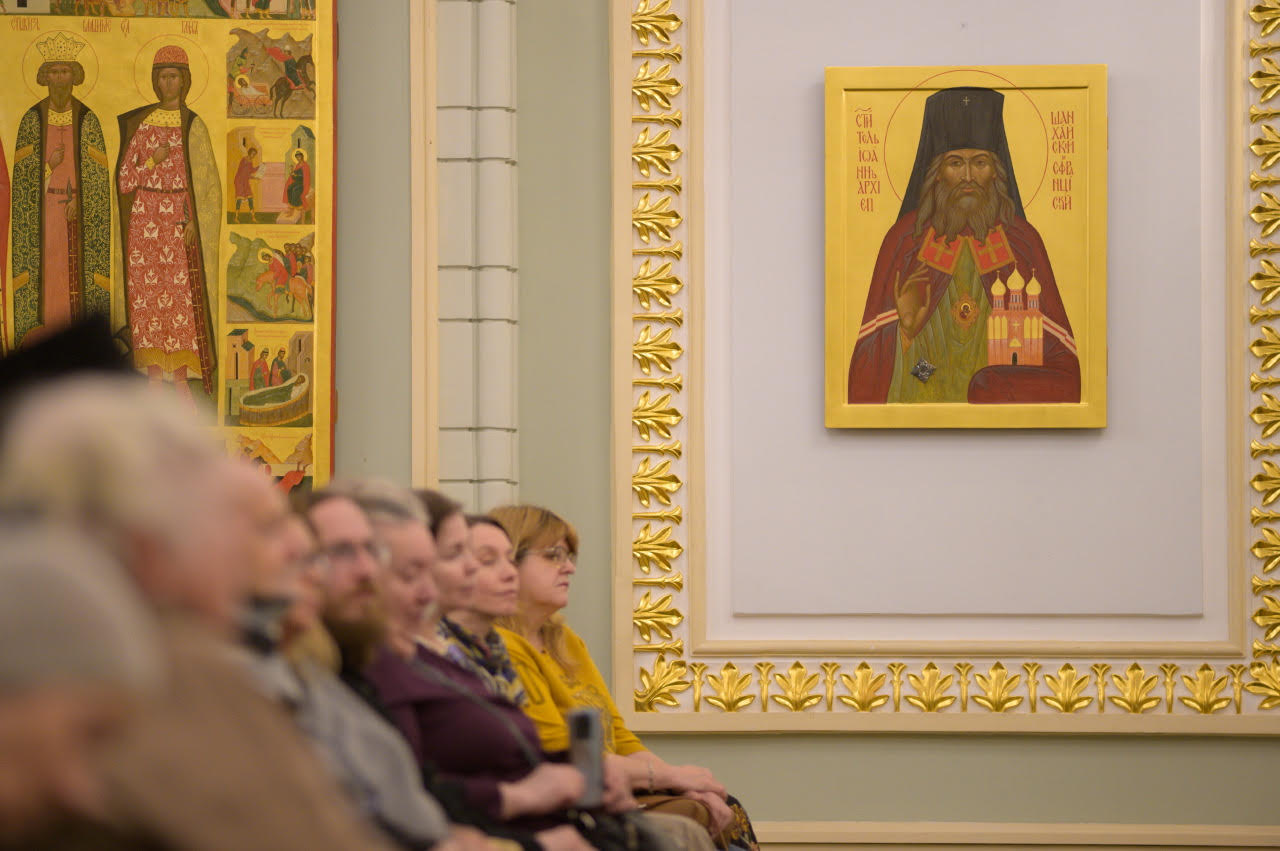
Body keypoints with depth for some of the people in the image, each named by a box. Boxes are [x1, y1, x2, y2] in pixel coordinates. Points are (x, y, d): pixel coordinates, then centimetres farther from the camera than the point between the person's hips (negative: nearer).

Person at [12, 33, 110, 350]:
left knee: (78, 267, -3)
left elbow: (97, 172, 0)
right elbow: (21, 172, 3)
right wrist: (48, 165, -15)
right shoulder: (32, 119, 3)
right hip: (41, 211, 0)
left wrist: (77, 201, -11)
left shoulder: (88, 120, 2)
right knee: (42, 265, -3)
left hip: (78, 209, 0)